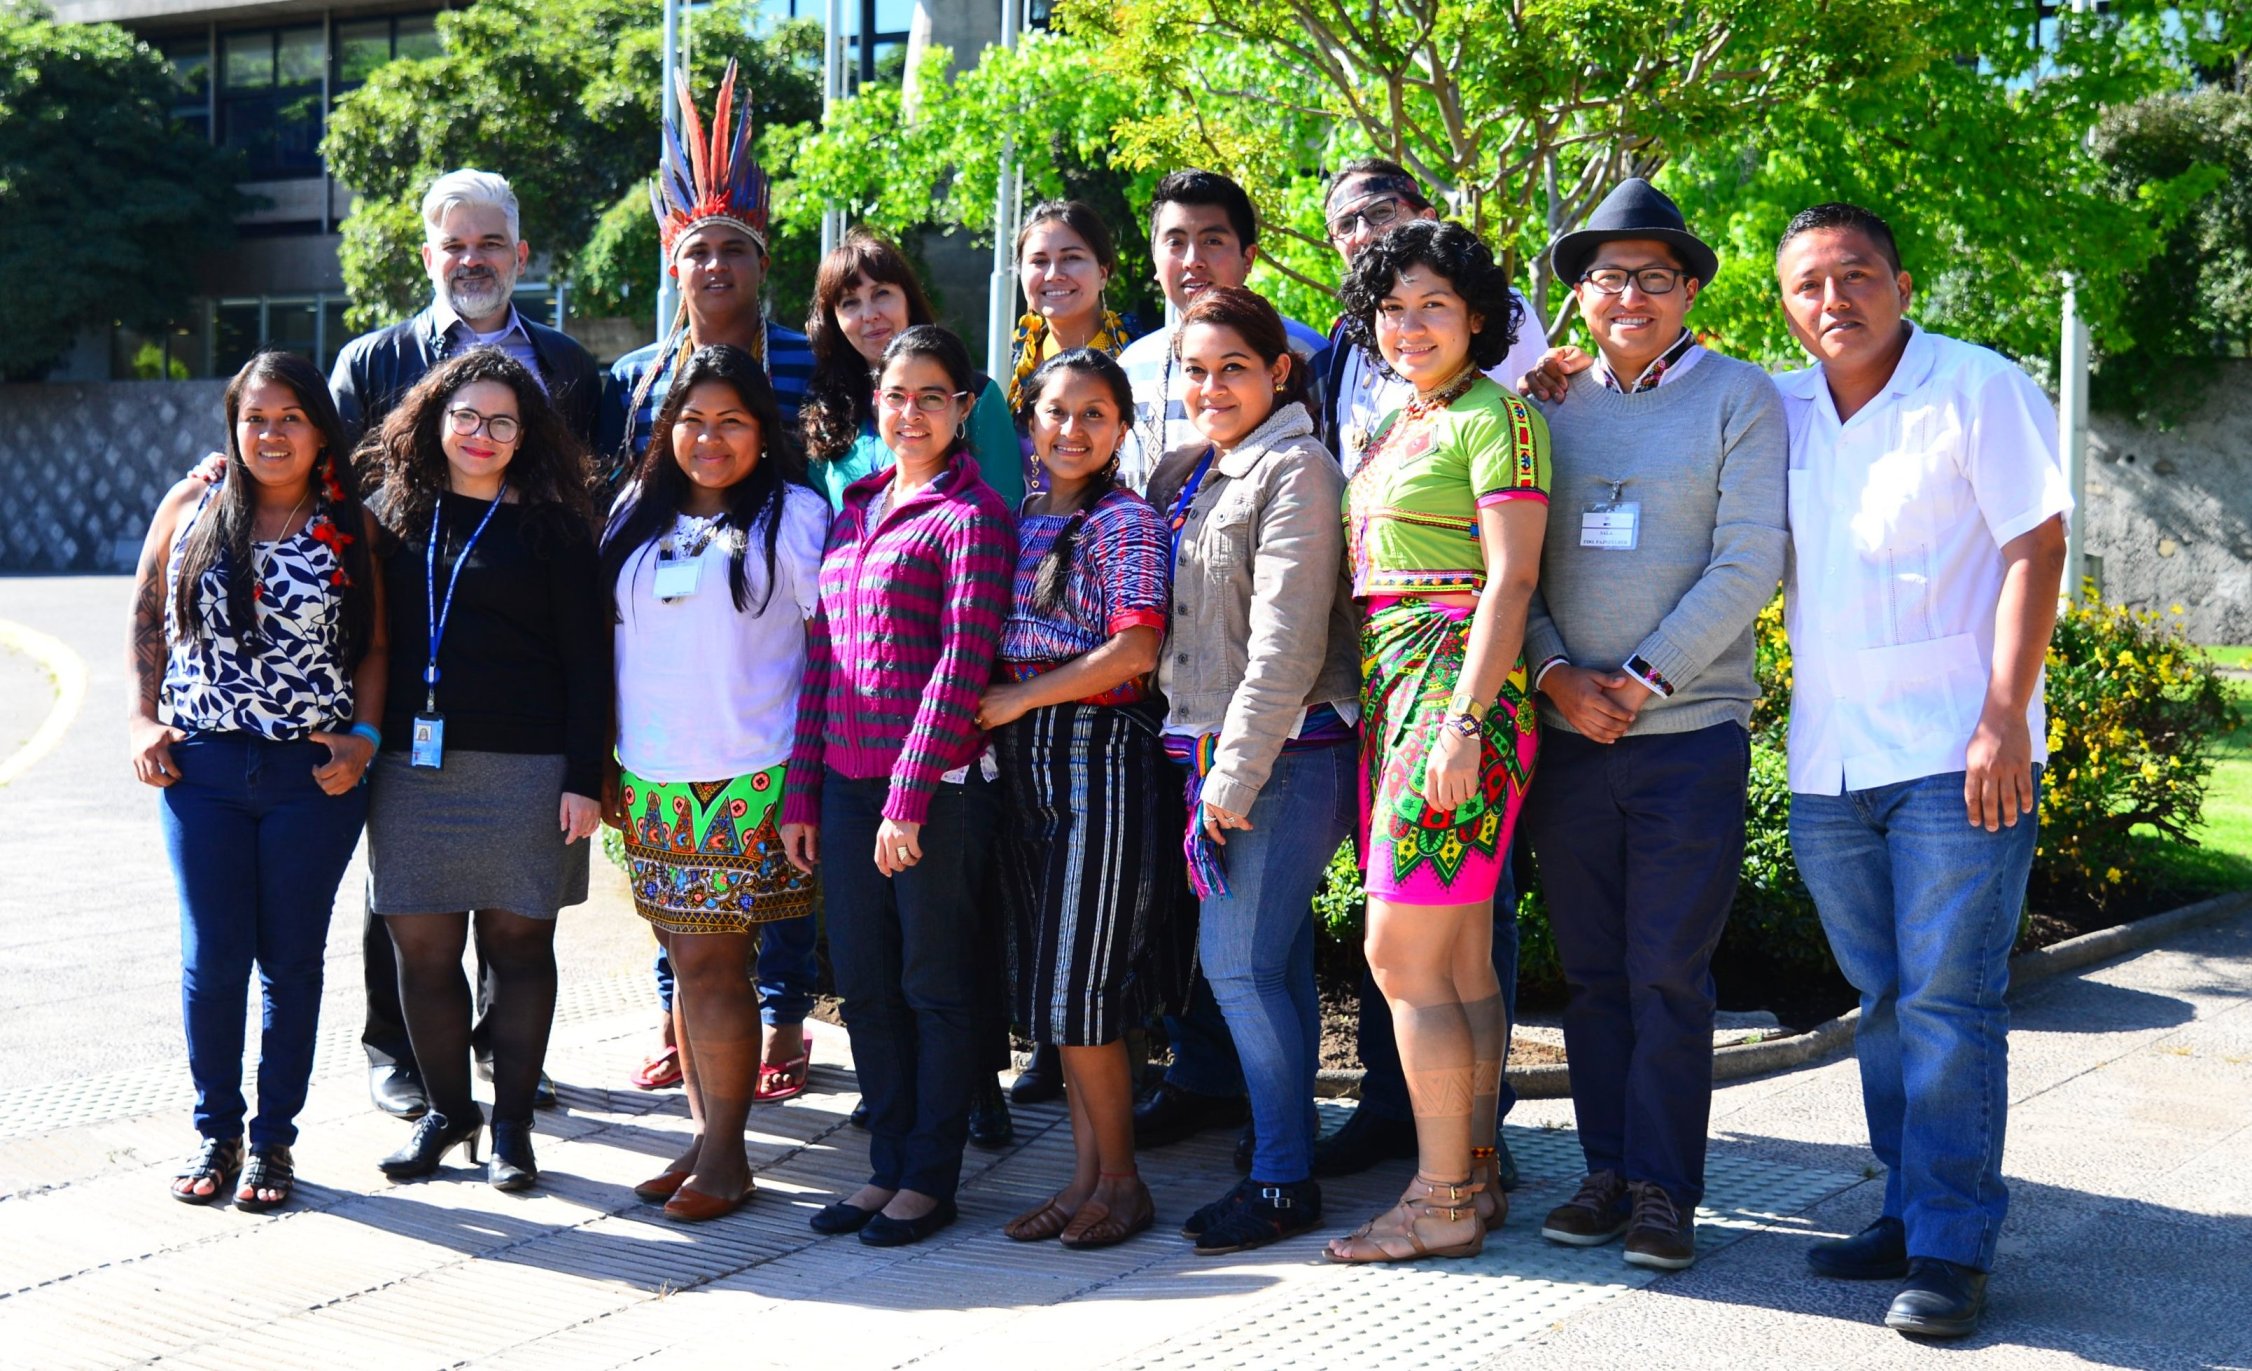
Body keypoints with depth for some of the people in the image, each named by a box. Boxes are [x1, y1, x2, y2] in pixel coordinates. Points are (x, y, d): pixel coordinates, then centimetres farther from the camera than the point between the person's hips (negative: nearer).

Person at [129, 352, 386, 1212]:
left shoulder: (351, 529, 2)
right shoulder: (190, 508, 4)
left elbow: (373, 646, 5)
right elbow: (147, 616, 12)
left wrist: (363, 738, -7)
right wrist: (142, 720, 3)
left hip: (316, 777, 0)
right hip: (203, 766, 1)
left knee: (292, 962, 7)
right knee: (211, 960, 2)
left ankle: (274, 1140, 20)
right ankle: (216, 1132, 20)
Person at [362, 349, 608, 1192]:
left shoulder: (550, 527, 1)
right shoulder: (394, 516, 10)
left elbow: (586, 662, -1)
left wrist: (584, 777, -7)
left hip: (522, 770, -3)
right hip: (411, 765, 3)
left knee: (519, 941, 3)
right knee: (421, 945, 4)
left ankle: (511, 1124, 14)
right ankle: (446, 1111, 21)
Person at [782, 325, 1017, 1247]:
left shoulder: (972, 513, -6)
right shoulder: (853, 509, 15)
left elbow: (962, 661, -13)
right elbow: (819, 654, 15)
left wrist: (910, 796, -16)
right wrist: (802, 790, 11)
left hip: (936, 784, -7)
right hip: (846, 782, 7)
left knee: (936, 985, 4)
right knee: (863, 986, 12)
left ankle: (931, 1178, 15)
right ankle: (887, 1164, 24)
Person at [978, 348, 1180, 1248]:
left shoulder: (1125, 522, -6)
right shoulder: (1019, 520, 16)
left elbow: (1135, 649, -16)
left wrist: (1018, 699, -12)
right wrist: (990, 716, 6)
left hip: (1099, 753, -7)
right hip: (1025, 766, 8)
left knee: (1077, 985, -6)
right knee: (1048, 987, 9)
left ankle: (1120, 1181, 7)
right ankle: (1086, 1174, 18)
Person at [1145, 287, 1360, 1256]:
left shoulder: (1295, 469, -10)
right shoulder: (1186, 476, 16)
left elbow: (1286, 644, -16)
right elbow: (1174, 626, 21)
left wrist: (1235, 775, -16)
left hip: (1288, 750, -8)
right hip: (1221, 752, 8)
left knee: (1238, 960, -9)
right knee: (1277, 961, 12)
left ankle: (1283, 1178, -1)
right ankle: (1285, 1153, 19)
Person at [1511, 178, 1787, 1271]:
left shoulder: (1738, 396, 1)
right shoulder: (1550, 403, 10)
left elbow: (1747, 563, -7)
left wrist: (1644, 680, -12)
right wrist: (1557, 674, -8)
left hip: (1690, 732, -3)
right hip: (1566, 732, 3)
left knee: (1667, 974, -2)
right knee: (1592, 973, 8)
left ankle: (1662, 1189, 7)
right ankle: (1606, 1171, 18)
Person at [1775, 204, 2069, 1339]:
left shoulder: (1979, 389, -4)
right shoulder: (1779, 411, 11)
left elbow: (2035, 547, -8)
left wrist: (2004, 718, -16)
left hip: (1956, 756, -5)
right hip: (1829, 766, 6)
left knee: (1947, 1005, -5)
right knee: (1883, 1005, 12)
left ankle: (1953, 1248, 0)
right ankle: (1907, 1216, 22)